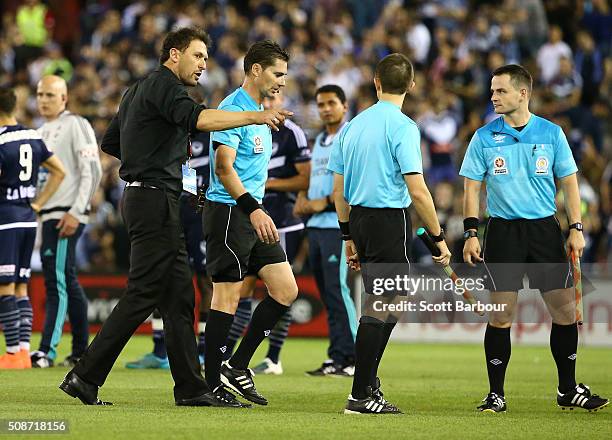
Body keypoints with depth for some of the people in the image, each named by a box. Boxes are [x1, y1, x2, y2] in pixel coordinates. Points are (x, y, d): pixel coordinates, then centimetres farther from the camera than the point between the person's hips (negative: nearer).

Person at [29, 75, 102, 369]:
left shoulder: (75, 126, -6)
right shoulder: (42, 132, 19)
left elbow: (92, 172, -12)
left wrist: (75, 212, -18)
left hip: (66, 215, -9)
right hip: (48, 214, 9)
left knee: (56, 281, -14)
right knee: (68, 283, 11)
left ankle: (47, 350, -19)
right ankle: (81, 350, 15)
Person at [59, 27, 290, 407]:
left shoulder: (138, 91, 21)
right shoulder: (163, 84, -9)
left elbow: (109, 142, 28)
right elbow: (195, 118, -29)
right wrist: (255, 117, -34)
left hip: (143, 199, 10)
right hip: (155, 200, -10)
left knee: (179, 296, 8)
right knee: (143, 296, -10)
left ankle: (191, 387, 8)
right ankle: (85, 377, -9)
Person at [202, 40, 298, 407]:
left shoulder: (260, 112, 17)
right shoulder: (233, 108, -13)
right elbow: (224, 167, -22)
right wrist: (254, 209, -30)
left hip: (253, 216, 10)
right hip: (229, 212, -10)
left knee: (286, 289, 4)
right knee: (228, 295, -7)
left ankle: (238, 366, 9)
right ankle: (214, 384, -1)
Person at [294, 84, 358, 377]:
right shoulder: (320, 140, 20)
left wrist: (326, 201, -16)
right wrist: (302, 199, 9)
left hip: (338, 224, -9)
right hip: (315, 224, 9)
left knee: (337, 289, -13)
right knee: (327, 294, 7)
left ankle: (349, 358, -13)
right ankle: (336, 358, 9)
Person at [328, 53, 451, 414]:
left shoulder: (353, 125, 11)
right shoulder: (402, 127, -11)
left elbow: (339, 190, 15)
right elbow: (417, 190, -17)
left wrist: (349, 236, 23)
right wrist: (439, 236, -10)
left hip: (359, 219, 7)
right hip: (390, 220, -7)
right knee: (380, 310, -4)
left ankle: (369, 384, 18)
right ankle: (361, 395, -4)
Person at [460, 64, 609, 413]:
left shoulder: (551, 133, 4)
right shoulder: (484, 138, 3)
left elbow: (569, 182, 7)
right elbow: (472, 188, 5)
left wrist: (576, 228, -1)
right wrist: (471, 234, -5)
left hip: (545, 228, 1)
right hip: (503, 230, -1)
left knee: (565, 309, 0)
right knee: (501, 315, -4)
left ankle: (568, 390, 13)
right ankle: (496, 394, 5)